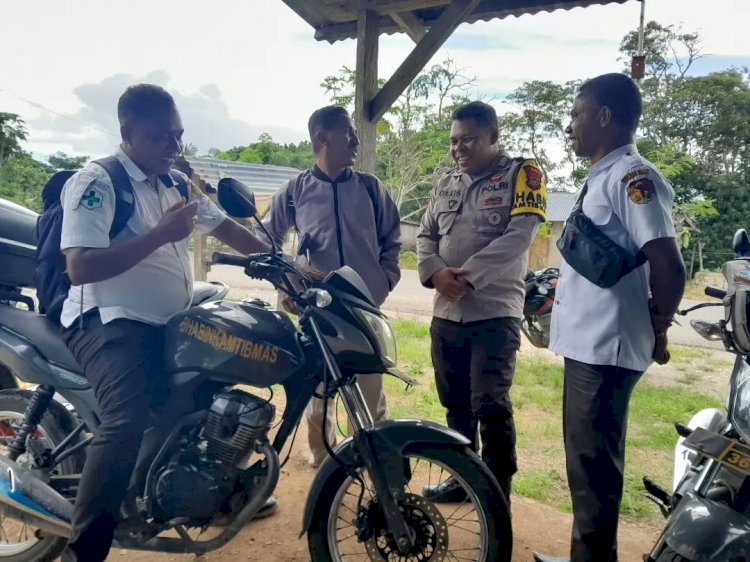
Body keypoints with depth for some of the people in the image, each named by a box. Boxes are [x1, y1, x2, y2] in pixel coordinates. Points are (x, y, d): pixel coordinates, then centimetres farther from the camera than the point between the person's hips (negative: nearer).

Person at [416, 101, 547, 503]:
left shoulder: (522, 174, -1)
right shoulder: (445, 184, 16)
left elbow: (520, 235, -13)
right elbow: (425, 236, 12)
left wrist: (469, 273, -20)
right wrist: (434, 272, -9)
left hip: (495, 312, -6)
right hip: (446, 313, 6)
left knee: (490, 407, -8)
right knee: (456, 405, 15)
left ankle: (498, 496, 6)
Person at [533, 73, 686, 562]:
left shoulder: (632, 176, -14)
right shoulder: (604, 177, 16)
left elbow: (669, 267, -21)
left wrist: (656, 332, -8)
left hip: (605, 349, -10)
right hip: (587, 343, 10)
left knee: (593, 467, -1)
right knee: (586, 462, 18)